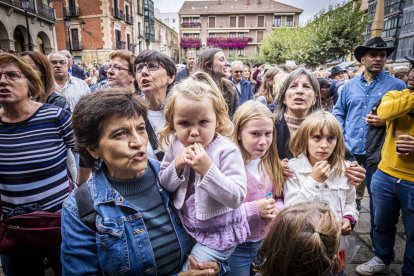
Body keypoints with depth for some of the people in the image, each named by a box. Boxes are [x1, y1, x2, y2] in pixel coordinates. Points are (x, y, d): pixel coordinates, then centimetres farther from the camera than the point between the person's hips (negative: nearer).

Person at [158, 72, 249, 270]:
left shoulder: (226, 151, -24)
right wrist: (177, 166, -21)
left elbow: (236, 198, -27)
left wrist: (207, 169, -37)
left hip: (218, 231, -5)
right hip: (186, 227, 6)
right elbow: (164, 185, -1)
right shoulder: (175, 144, -7)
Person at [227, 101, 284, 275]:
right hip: (237, 247, -6)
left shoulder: (272, 164, 0)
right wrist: (253, 209, -28)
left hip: (267, 242, 6)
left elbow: (279, 197, 10)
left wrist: (277, 209, -11)